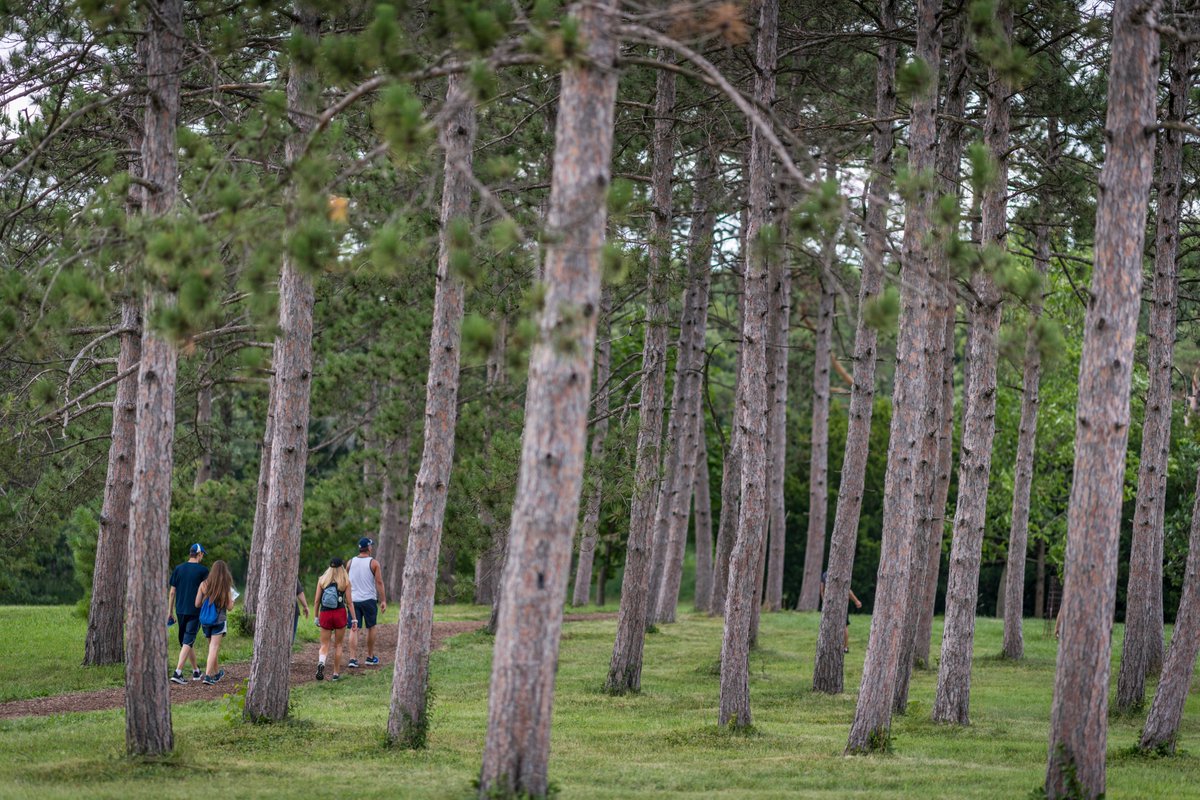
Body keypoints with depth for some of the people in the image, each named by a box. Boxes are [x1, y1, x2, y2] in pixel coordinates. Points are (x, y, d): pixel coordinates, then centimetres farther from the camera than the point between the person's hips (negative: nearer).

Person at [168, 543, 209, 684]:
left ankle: (196, 671, 27)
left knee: (187, 641, 17)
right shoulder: (203, 570, -7)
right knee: (188, 642, -6)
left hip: (180, 610, 4)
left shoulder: (178, 569, 5)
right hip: (195, 611, -4)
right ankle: (177, 673, -17)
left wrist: (170, 612, 12)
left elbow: (172, 592, 6)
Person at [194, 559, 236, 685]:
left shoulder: (204, 585, -3)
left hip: (205, 621, 3)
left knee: (212, 647, 20)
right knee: (214, 648, -3)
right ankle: (208, 676, -15)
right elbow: (230, 607, -7)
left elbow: (197, 604, -2)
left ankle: (215, 673, 34)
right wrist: (231, 599, 13)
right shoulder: (226, 587, -8)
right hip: (219, 621, -3)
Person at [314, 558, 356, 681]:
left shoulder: (322, 580, 3)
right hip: (340, 614, -1)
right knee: (338, 645, 12)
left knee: (324, 645, 6)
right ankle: (336, 673, 15)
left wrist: (317, 617, 13)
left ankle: (321, 662, -24)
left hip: (325, 614, 1)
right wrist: (354, 619, 2)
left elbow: (316, 601, 3)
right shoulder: (345, 581, -1)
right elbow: (349, 602, -3)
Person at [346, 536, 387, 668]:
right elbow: (379, 582, -10)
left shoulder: (351, 562, 5)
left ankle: (353, 658, -10)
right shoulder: (374, 563, -7)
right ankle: (370, 657, 22)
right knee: (371, 628, 14)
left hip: (353, 599, 3)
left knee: (354, 629, 1)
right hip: (369, 600, -3)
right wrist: (383, 600, -7)